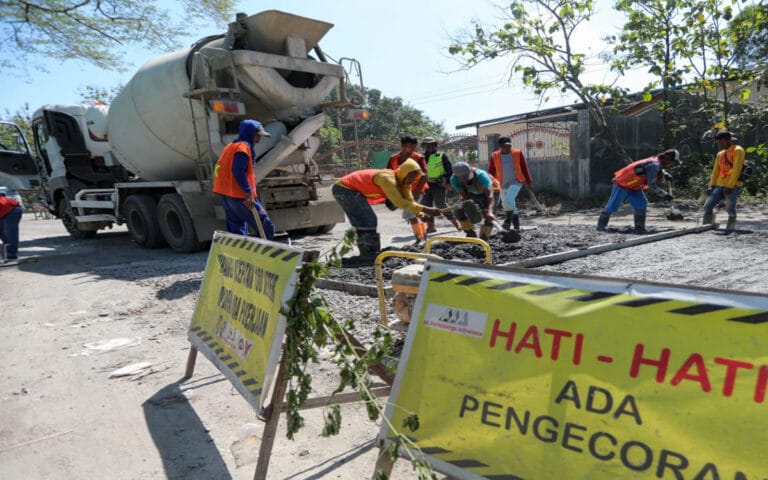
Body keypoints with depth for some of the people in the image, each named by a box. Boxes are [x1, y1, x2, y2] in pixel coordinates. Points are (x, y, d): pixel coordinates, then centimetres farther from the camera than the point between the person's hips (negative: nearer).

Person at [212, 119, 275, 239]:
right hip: (239, 195, -10)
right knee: (266, 227, -5)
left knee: (237, 231, 14)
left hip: (225, 194, 10)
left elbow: (225, 170, 20)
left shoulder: (231, 146, 19)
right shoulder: (243, 147, -11)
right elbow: (238, 171, -24)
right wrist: (249, 192, -25)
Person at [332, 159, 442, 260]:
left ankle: (366, 254, 25)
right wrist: (424, 209, -41)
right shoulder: (387, 178, -29)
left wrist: (422, 214, -22)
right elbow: (398, 201, -39)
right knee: (368, 221, -12)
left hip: (353, 190, 10)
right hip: (345, 189, -10)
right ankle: (369, 255, -7)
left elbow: (410, 201, -4)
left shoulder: (403, 182, 0)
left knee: (364, 221, 16)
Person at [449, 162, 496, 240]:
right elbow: (464, 196, -30)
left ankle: (483, 238, -4)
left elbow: (490, 194, -45)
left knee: (489, 217, -22)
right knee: (459, 211, -12)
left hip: (484, 193, -3)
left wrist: (489, 211, -61)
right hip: (470, 194, 3)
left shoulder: (481, 175, -41)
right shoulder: (454, 179, -31)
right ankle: (471, 234, 7)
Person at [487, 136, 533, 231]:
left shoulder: (518, 153, -3)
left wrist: (529, 182, 8)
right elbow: (491, 172, 4)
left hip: (516, 182, -3)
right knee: (508, 204, 9)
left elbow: (524, 168, 5)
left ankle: (508, 221, -7)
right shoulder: (494, 156, -2)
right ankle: (516, 225, 24)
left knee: (508, 200, -23)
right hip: (503, 184, 3)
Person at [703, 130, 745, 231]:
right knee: (707, 206, -2)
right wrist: (712, 185, 5)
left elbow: (736, 169, -12)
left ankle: (730, 230, 0)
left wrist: (730, 186, -19)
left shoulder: (738, 150, -3)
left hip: (733, 186, -6)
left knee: (730, 209, -9)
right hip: (720, 185, 7)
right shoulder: (720, 154, 18)